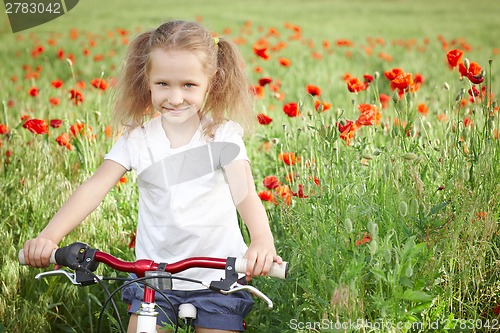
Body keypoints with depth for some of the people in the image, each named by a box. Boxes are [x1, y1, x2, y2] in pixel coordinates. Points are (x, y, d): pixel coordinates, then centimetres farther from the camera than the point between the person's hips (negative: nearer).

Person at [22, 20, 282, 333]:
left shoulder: (222, 135, -8)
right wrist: (48, 236, -27)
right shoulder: (138, 137, -3)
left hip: (218, 275, -2)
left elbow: (245, 193, -20)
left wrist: (263, 239, -42)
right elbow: (95, 187, -12)